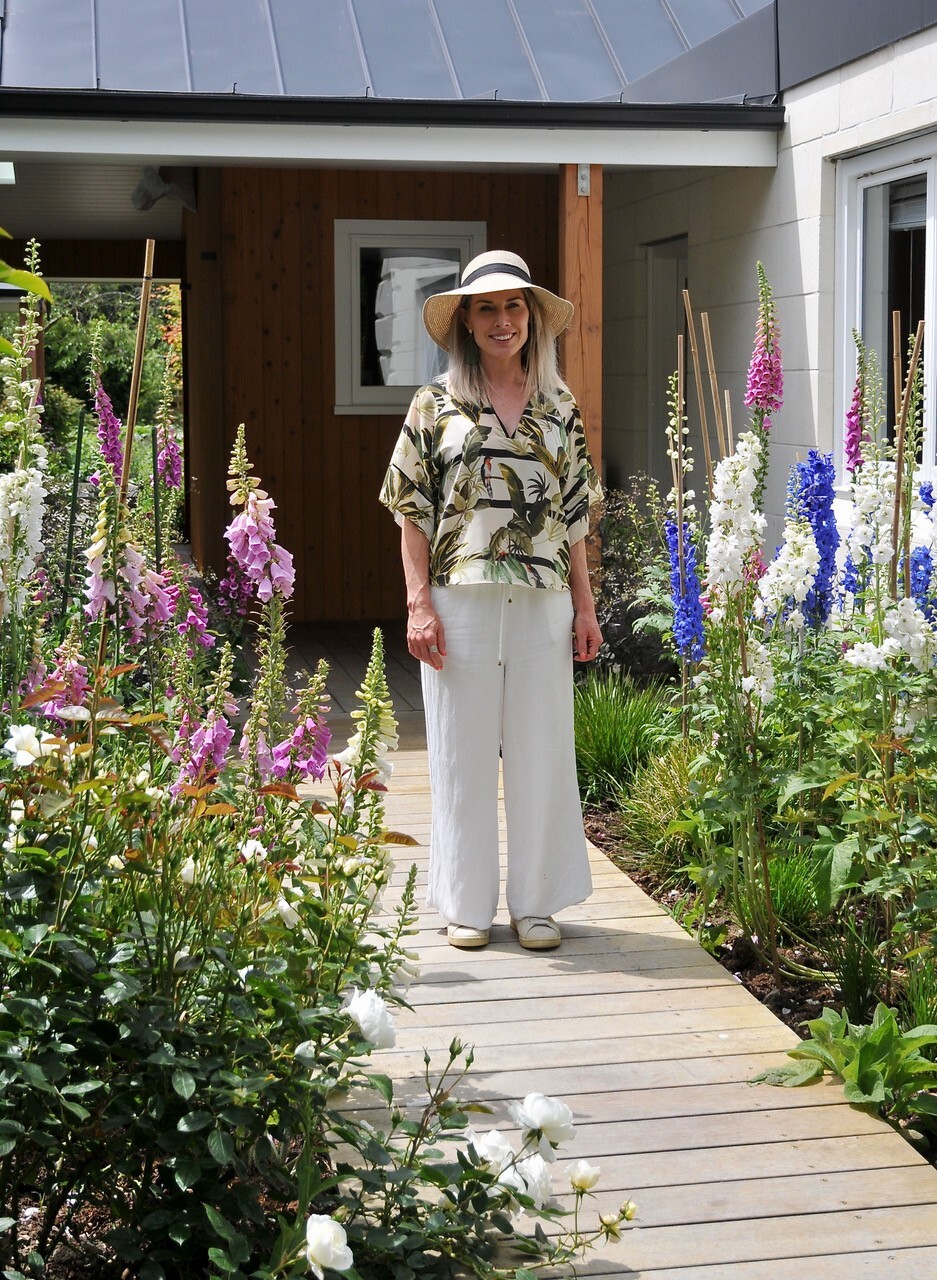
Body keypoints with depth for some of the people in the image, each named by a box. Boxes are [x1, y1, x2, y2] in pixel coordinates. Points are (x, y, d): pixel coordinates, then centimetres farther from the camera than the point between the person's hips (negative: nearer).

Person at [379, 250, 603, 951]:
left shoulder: (560, 408, 10)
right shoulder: (436, 406, 3)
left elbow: (574, 513, 12)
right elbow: (414, 514, 1)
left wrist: (585, 603, 7)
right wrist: (419, 603, -7)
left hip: (542, 601, 2)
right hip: (461, 600, -2)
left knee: (542, 748, 5)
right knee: (463, 750, 4)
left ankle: (537, 902, 17)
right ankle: (467, 904, 15)